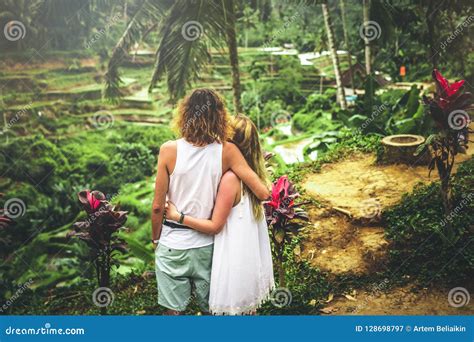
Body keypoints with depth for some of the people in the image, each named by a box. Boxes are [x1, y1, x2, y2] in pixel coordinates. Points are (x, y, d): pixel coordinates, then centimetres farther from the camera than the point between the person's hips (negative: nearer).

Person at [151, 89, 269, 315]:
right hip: (208, 245, 1)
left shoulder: (169, 150, -13)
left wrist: (155, 239, 7)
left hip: (173, 244, -1)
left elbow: (157, 206, -9)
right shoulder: (227, 151, -11)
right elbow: (263, 193, -15)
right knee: (212, 308, 20)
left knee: (173, 310, 14)